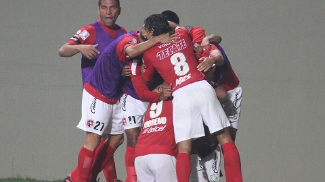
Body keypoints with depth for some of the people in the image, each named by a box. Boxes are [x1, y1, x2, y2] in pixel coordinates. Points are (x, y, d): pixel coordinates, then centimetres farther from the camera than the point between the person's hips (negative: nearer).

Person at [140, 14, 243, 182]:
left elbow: (145, 79, 27)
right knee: (225, 139, 9)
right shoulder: (182, 35, 17)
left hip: (181, 95, -2)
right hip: (202, 87, 2)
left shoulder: (149, 52, 10)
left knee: (183, 150, -3)